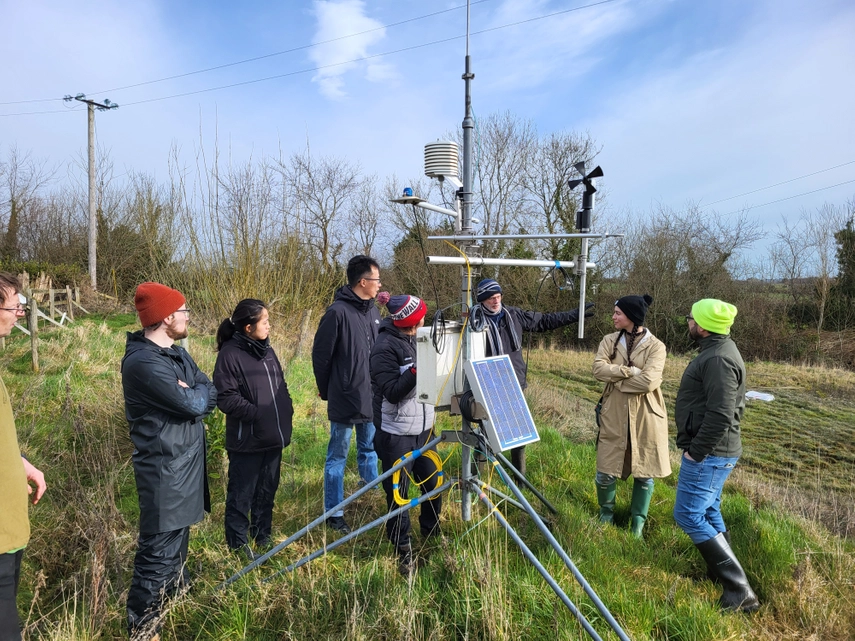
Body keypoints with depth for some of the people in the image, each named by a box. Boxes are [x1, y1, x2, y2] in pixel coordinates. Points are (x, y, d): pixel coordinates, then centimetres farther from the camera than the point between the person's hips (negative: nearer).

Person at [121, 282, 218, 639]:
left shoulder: (176, 353, 9)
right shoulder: (143, 362, -23)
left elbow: (210, 393, 4)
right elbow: (193, 404, -26)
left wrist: (189, 393, -15)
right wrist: (195, 394, -5)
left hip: (187, 459, 9)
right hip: (165, 467, -9)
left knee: (179, 529, 26)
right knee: (159, 547, 0)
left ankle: (176, 582, 47)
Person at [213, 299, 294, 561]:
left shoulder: (266, 350, 9)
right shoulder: (230, 354, -15)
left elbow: (281, 384, 17)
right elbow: (225, 397, -19)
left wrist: (287, 412, 4)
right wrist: (256, 413, -21)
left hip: (273, 437, 7)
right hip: (246, 440, -7)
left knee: (267, 491, 19)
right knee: (241, 494, 7)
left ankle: (263, 538, 36)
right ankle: (237, 544, 24)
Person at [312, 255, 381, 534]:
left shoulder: (372, 310, 7)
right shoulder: (338, 312, -16)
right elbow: (321, 355, -11)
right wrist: (326, 391, -1)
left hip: (371, 398, 7)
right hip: (345, 399, -7)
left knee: (370, 450, 20)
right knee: (338, 456, 6)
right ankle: (334, 513, 18)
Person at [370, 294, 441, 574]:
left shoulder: (417, 339, 7)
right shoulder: (385, 347, -18)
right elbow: (392, 392, -21)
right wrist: (417, 369, -29)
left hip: (423, 429, 7)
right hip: (396, 434, -7)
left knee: (434, 483, 14)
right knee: (398, 493, 4)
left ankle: (431, 530, 37)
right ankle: (403, 549, 21)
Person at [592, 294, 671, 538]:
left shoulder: (655, 346, -7)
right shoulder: (609, 341, 3)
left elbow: (649, 381, -19)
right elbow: (598, 369, -12)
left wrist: (616, 377, -11)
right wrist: (631, 371, -17)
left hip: (645, 416, -2)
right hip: (614, 415, 2)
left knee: (644, 473, 10)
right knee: (606, 472, 6)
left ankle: (637, 523, 30)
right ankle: (606, 513, 32)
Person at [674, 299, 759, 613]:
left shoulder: (717, 359, -22)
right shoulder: (719, 351, 11)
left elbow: (720, 415, -28)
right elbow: (729, 407, 18)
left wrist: (696, 451, -19)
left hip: (708, 454, -11)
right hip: (713, 451, 11)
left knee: (688, 515, -5)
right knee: (708, 511, 21)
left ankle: (739, 591, 0)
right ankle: (724, 574, 34)